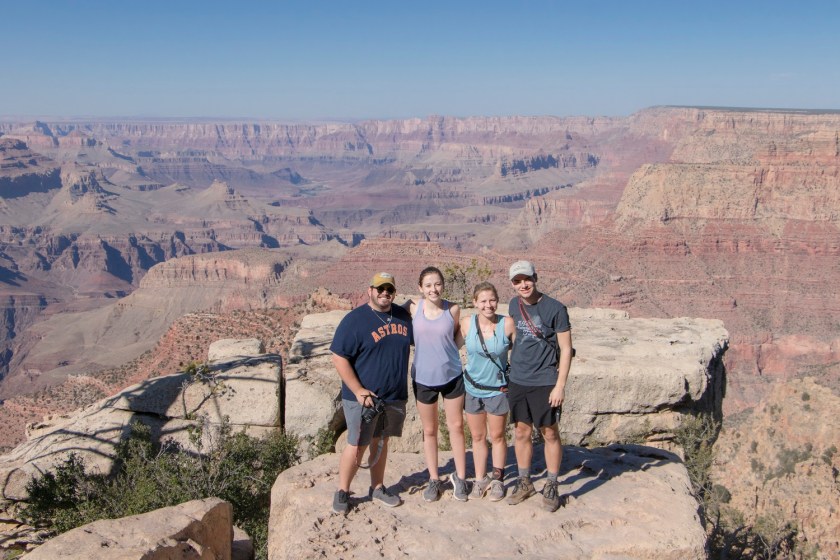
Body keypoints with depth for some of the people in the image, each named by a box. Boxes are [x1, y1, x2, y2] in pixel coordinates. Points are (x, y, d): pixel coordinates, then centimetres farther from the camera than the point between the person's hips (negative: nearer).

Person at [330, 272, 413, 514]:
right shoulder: (355, 319, -12)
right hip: (363, 397, -5)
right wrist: (358, 391, -19)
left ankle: (378, 488, 29)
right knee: (357, 445, 1)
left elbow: (416, 340, 20)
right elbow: (339, 358, -14)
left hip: (395, 397, 5)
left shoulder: (403, 315, 5)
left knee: (381, 442, 16)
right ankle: (342, 492, 16)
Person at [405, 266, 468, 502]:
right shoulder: (413, 307, -11)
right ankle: (434, 479, 27)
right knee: (429, 430, 12)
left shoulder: (453, 309, -10)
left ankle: (460, 477, 24)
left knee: (456, 427, 8)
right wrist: (425, 347, -5)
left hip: (452, 375, 0)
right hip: (423, 378, 0)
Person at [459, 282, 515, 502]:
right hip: (472, 389, 2)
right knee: (477, 436, 15)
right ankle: (480, 479, 29)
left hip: (498, 389, -2)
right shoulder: (466, 323, -11)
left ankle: (497, 479, 28)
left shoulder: (508, 324, -16)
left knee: (497, 436, 12)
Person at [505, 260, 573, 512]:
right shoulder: (514, 305, 4)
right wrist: (512, 368, 14)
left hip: (545, 382, -5)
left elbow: (566, 349, -10)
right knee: (521, 432, 11)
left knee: (550, 433, 4)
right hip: (517, 380, 5)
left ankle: (551, 486, 18)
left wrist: (560, 385, -14)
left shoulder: (555, 309, -11)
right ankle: (524, 482, 26)